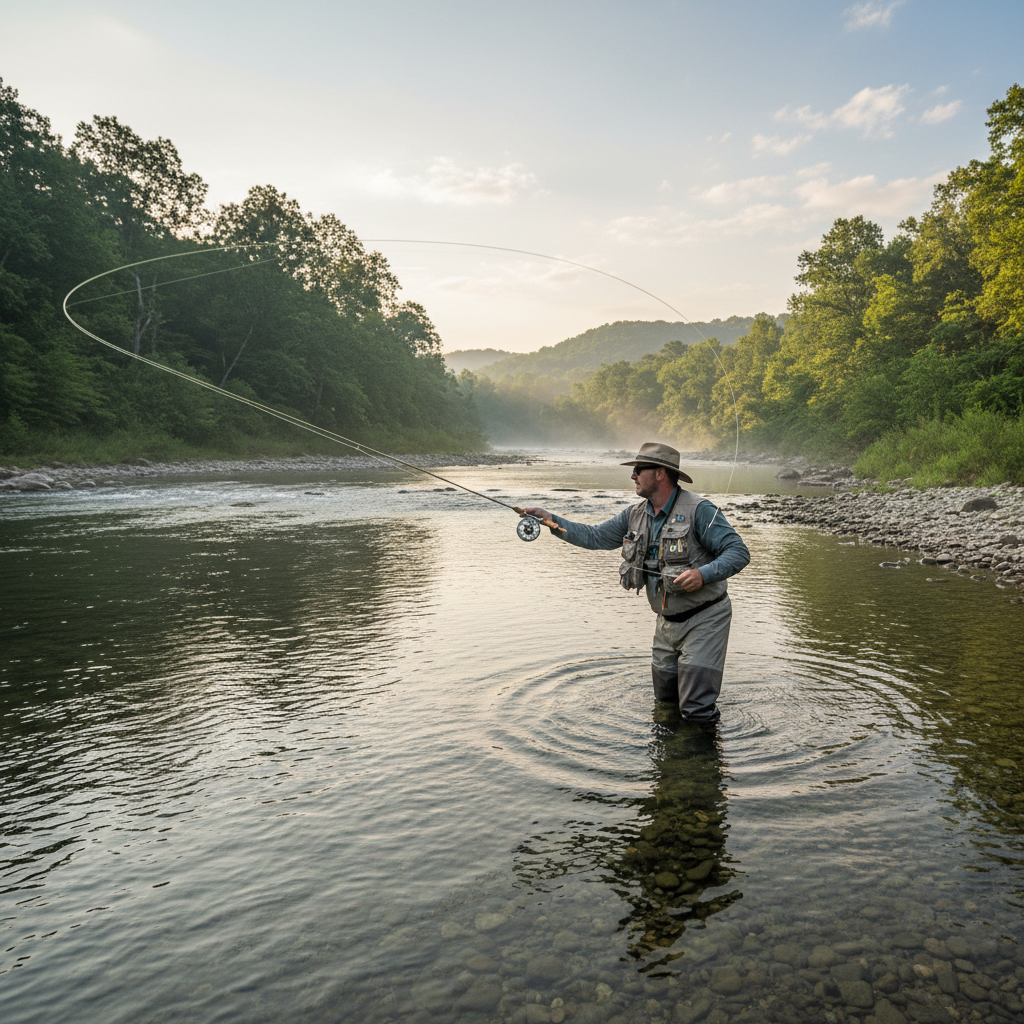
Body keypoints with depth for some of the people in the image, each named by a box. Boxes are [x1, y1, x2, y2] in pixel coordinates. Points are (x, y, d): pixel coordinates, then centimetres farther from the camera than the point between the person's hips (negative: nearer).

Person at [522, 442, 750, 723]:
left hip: (704, 618, -7)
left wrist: (703, 573, -34)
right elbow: (595, 537, 9)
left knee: (697, 710, -6)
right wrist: (551, 520, 0)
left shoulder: (698, 510, -17)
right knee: (665, 700, 16)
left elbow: (738, 552, -18)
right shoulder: (635, 515, 5)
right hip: (667, 621, 7)